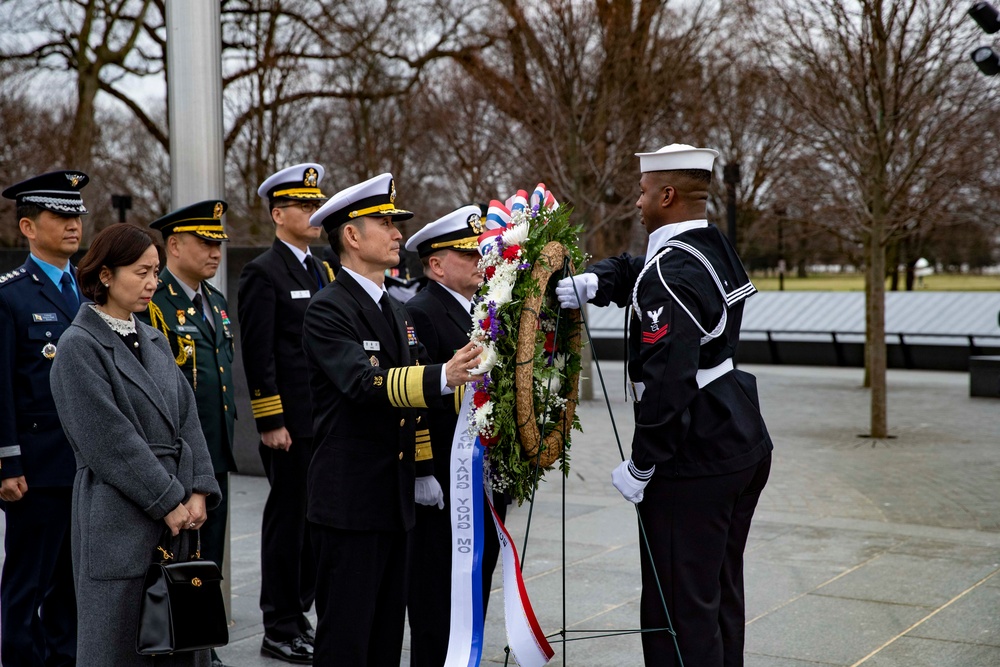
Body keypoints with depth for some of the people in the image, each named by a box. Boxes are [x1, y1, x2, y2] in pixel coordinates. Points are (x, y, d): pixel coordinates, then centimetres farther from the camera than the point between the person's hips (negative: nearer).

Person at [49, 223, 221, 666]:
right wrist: (169, 501, -13)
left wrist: (198, 492, -2)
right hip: (119, 522, -6)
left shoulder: (154, 339, 13)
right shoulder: (78, 346, -8)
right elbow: (110, 440, -14)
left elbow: (186, 418, 10)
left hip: (176, 514, 7)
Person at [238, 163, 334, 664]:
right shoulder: (263, 274, -8)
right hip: (291, 424, -7)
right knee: (287, 519, 0)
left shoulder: (322, 270, 16)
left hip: (326, 423, 7)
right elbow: (258, 356, -13)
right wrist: (271, 423, -16)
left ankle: (299, 613, 24)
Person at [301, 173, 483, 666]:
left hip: (394, 500, 8)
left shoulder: (395, 310, 16)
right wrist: (442, 376, -39)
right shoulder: (327, 310, -11)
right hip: (348, 501, -8)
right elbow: (366, 384, -26)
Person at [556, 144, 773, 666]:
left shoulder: (671, 274, -18)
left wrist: (641, 466, -16)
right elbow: (637, 271, 21)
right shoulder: (714, 247, 9)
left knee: (680, 606, -4)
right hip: (742, 445, 10)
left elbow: (666, 383, -24)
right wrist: (593, 281, 0)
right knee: (721, 594, 18)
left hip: (694, 463, -10)